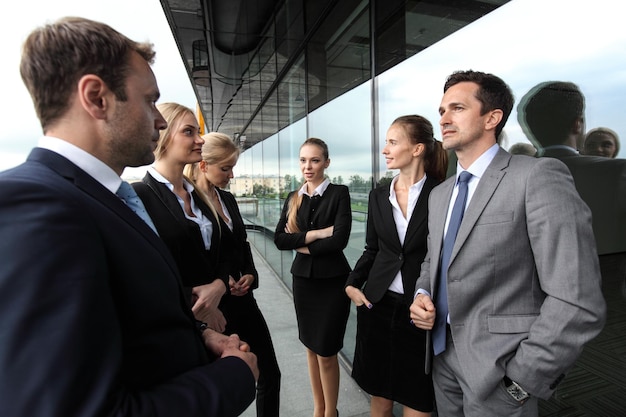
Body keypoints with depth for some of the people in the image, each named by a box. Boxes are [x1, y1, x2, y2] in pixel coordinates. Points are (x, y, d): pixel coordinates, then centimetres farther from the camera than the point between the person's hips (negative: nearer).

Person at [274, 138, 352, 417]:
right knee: (311, 348, 17)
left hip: (332, 281, -4)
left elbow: (339, 239, -19)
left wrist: (301, 244, -10)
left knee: (326, 352, 7)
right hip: (302, 279, 5)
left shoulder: (339, 193, -8)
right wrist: (316, 233, -17)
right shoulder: (293, 198, 5)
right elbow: (279, 239, -6)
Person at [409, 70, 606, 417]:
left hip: (496, 368, -6)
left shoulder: (539, 176, -15)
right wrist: (422, 294, -3)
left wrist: (522, 380, -16)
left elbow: (577, 302, -19)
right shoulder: (438, 194, 8)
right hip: (443, 355, 7)